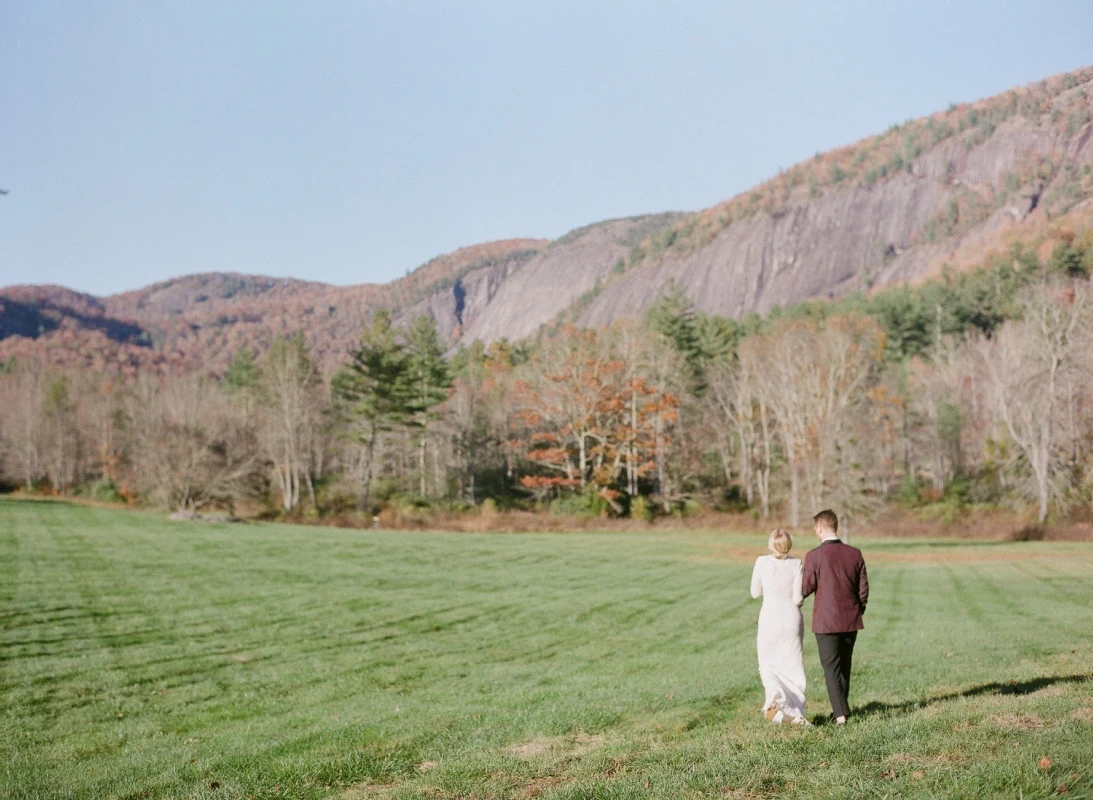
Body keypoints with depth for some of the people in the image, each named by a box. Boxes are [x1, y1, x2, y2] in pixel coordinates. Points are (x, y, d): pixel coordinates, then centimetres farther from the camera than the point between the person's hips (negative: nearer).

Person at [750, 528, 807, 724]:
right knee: (792, 664, 10)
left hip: (769, 616, 0)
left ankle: (774, 695, -16)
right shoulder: (796, 564, -8)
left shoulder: (762, 562, -6)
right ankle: (795, 712, 8)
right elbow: (798, 598, -9)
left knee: (768, 664, 11)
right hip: (791, 618, 0)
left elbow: (755, 593, 3)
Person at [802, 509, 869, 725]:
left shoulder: (814, 556, -13)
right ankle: (841, 708, 28)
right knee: (844, 666, 18)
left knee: (831, 668, 1)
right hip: (851, 620, 4)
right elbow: (864, 588, 3)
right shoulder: (855, 554, -1)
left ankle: (841, 714, -7)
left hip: (826, 620, -4)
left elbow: (806, 589, -9)